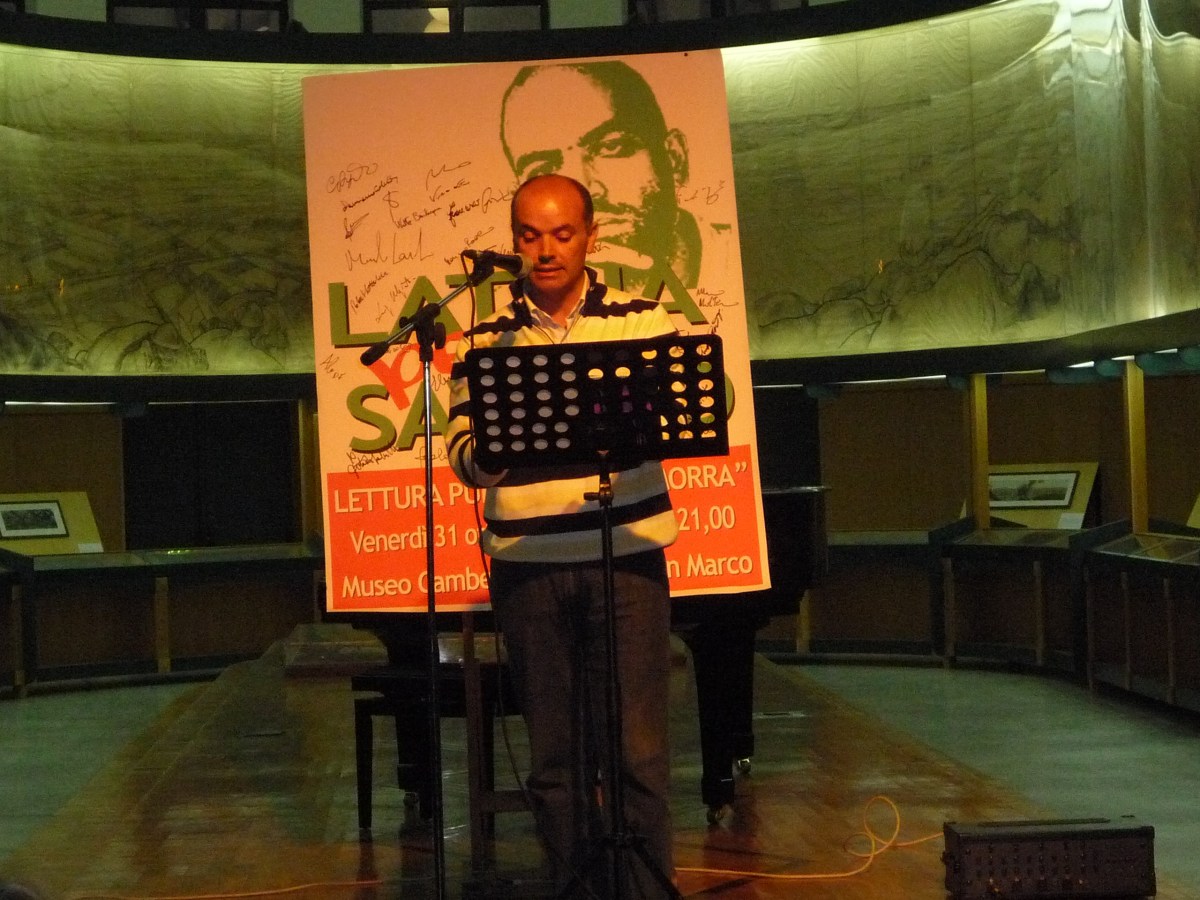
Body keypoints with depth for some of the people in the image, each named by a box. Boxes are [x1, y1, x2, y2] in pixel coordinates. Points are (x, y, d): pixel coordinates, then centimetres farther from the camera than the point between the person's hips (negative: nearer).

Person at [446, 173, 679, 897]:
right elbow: (466, 459, 3)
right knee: (554, 754, 8)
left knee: (639, 751, -1)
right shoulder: (485, 340, 8)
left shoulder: (643, 320, 5)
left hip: (628, 558, -1)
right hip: (526, 567, 1)